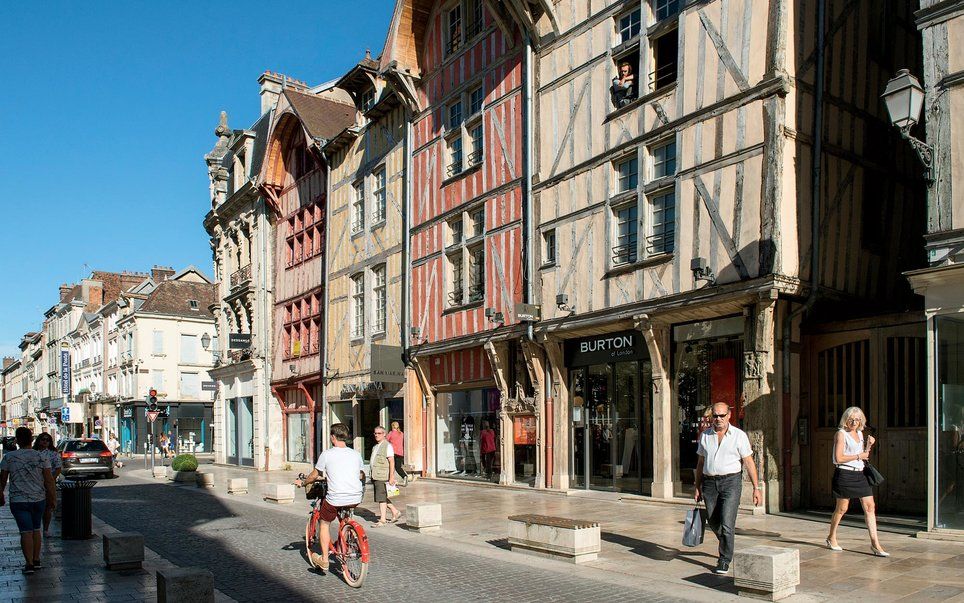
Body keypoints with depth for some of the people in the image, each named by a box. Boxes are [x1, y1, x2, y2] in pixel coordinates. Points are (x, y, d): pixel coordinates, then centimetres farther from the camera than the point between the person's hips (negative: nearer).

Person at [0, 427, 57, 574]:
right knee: (36, 529, 16)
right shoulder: (41, 457, -3)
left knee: (26, 531, -2)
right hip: (39, 499, 2)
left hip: (18, 500, -2)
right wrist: (53, 499, 6)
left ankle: (29, 563, -8)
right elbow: (49, 481, -3)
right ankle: (36, 560, 21)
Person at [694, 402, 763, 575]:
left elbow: (749, 462, -3)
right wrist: (698, 487, 12)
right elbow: (700, 462, 14)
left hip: (731, 482, -4)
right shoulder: (705, 436, 8)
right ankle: (727, 546, 40)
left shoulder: (739, 435, -2)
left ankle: (725, 560, 4)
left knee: (726, 523, -10)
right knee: (713, 522, 11)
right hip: (710, 483, 4)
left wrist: (756, 488, -7)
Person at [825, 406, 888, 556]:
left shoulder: (860, 433, 13)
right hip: (845, 474, -7)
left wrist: (869, 445, 4)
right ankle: (831, 538, 22)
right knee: (842, 508, 4)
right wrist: (858, 456, -12)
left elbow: (864, 456, 21)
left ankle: (875, 543, -1)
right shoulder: (841, 434, -9)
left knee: (870, 506, -2)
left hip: (859, 474, 7)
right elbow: (839, 458, -16)